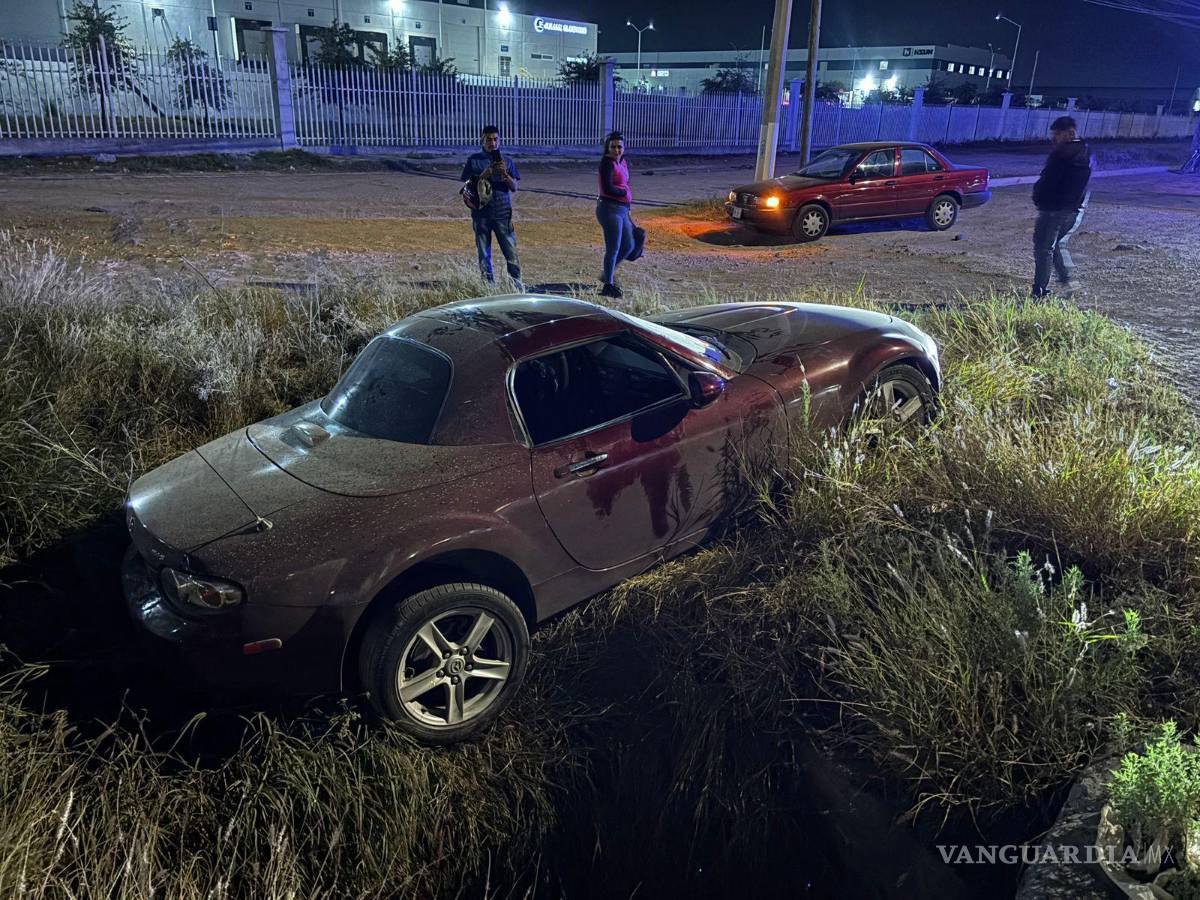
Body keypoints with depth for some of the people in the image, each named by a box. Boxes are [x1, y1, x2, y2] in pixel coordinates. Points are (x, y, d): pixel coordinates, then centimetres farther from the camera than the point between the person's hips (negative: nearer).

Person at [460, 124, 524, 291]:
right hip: (481, 214, 0)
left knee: (510, 250, -4)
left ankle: (516, 281, 5)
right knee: (483, 252, 5)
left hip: (503, 213, 0)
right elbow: (467, 185, 3)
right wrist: (482, 176, -12)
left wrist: (505, 174, -15)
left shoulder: (507, 161, 8)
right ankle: (488, 283, 13)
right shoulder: (474, 160, 6)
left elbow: (514, 188, 3)